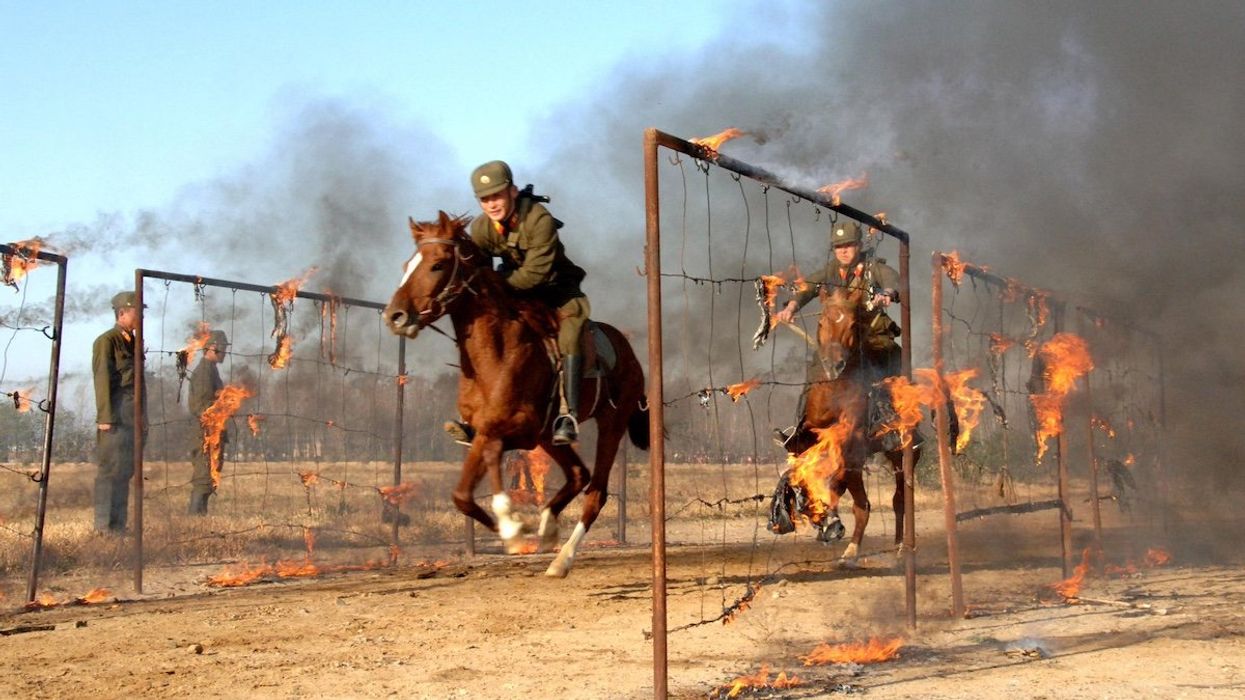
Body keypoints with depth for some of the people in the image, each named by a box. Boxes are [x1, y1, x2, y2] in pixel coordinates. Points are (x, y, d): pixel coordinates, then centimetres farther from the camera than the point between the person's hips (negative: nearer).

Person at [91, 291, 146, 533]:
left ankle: (119, 525, 13)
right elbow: (102, 379, -10)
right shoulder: (106, 341, -4)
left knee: (126, 470, 8)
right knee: (110, 470, -7)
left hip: (133, 418, 8)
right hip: (115, 417, -8)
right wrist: (104, 417, -16)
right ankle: (104, 527, -6)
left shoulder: (133, 343, 19)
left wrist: (144, 417, 17)